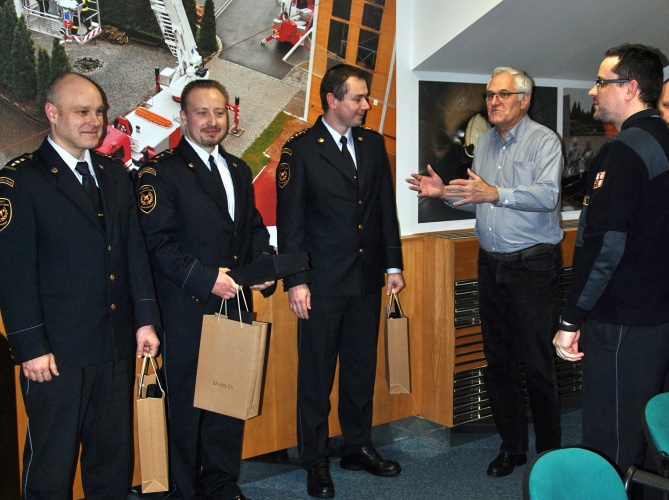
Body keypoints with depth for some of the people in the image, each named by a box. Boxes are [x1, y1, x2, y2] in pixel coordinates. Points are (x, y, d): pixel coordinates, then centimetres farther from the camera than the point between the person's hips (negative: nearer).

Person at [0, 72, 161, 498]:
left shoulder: (115, 174, 11)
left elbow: (135, 251, 11)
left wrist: (145, 319, 5)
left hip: (117, 346, 6)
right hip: (57, 351, -5)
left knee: (114, 454, 16)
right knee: (51, 462, 8)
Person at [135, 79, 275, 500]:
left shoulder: (239, 170, 16)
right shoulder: (161, 172, -7)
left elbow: (254, 227, 20)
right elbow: (159, 243, -14)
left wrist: (265, 263, 0)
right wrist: (206, 279, -21)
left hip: (235, 304, 6)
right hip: (188, 311, -6)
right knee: (186, 403, 5)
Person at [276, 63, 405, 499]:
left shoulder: (373, 144, 8)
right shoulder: (301, 149, -7)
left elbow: (386, 207, 12)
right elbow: (290, 220, -8)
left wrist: (394, 264, 10)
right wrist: (295, 281, -12)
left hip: (367, 279, 5)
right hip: (322, 283, -5)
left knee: (362, 368, 15)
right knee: (317, 373, 5)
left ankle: (359, 447, 31)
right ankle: (316, 462, 18)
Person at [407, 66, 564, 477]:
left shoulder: (544, 140, -7)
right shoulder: (485, 143, 15)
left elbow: (547, 195, -21)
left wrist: (495, 193, -31)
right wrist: (445, 192, 3)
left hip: (534, 266, -7)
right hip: (492, 265, 7)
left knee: (537, 365, -2)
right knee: (498, 361, 12)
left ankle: (549, 452, 16)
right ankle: (513, 446, 26)